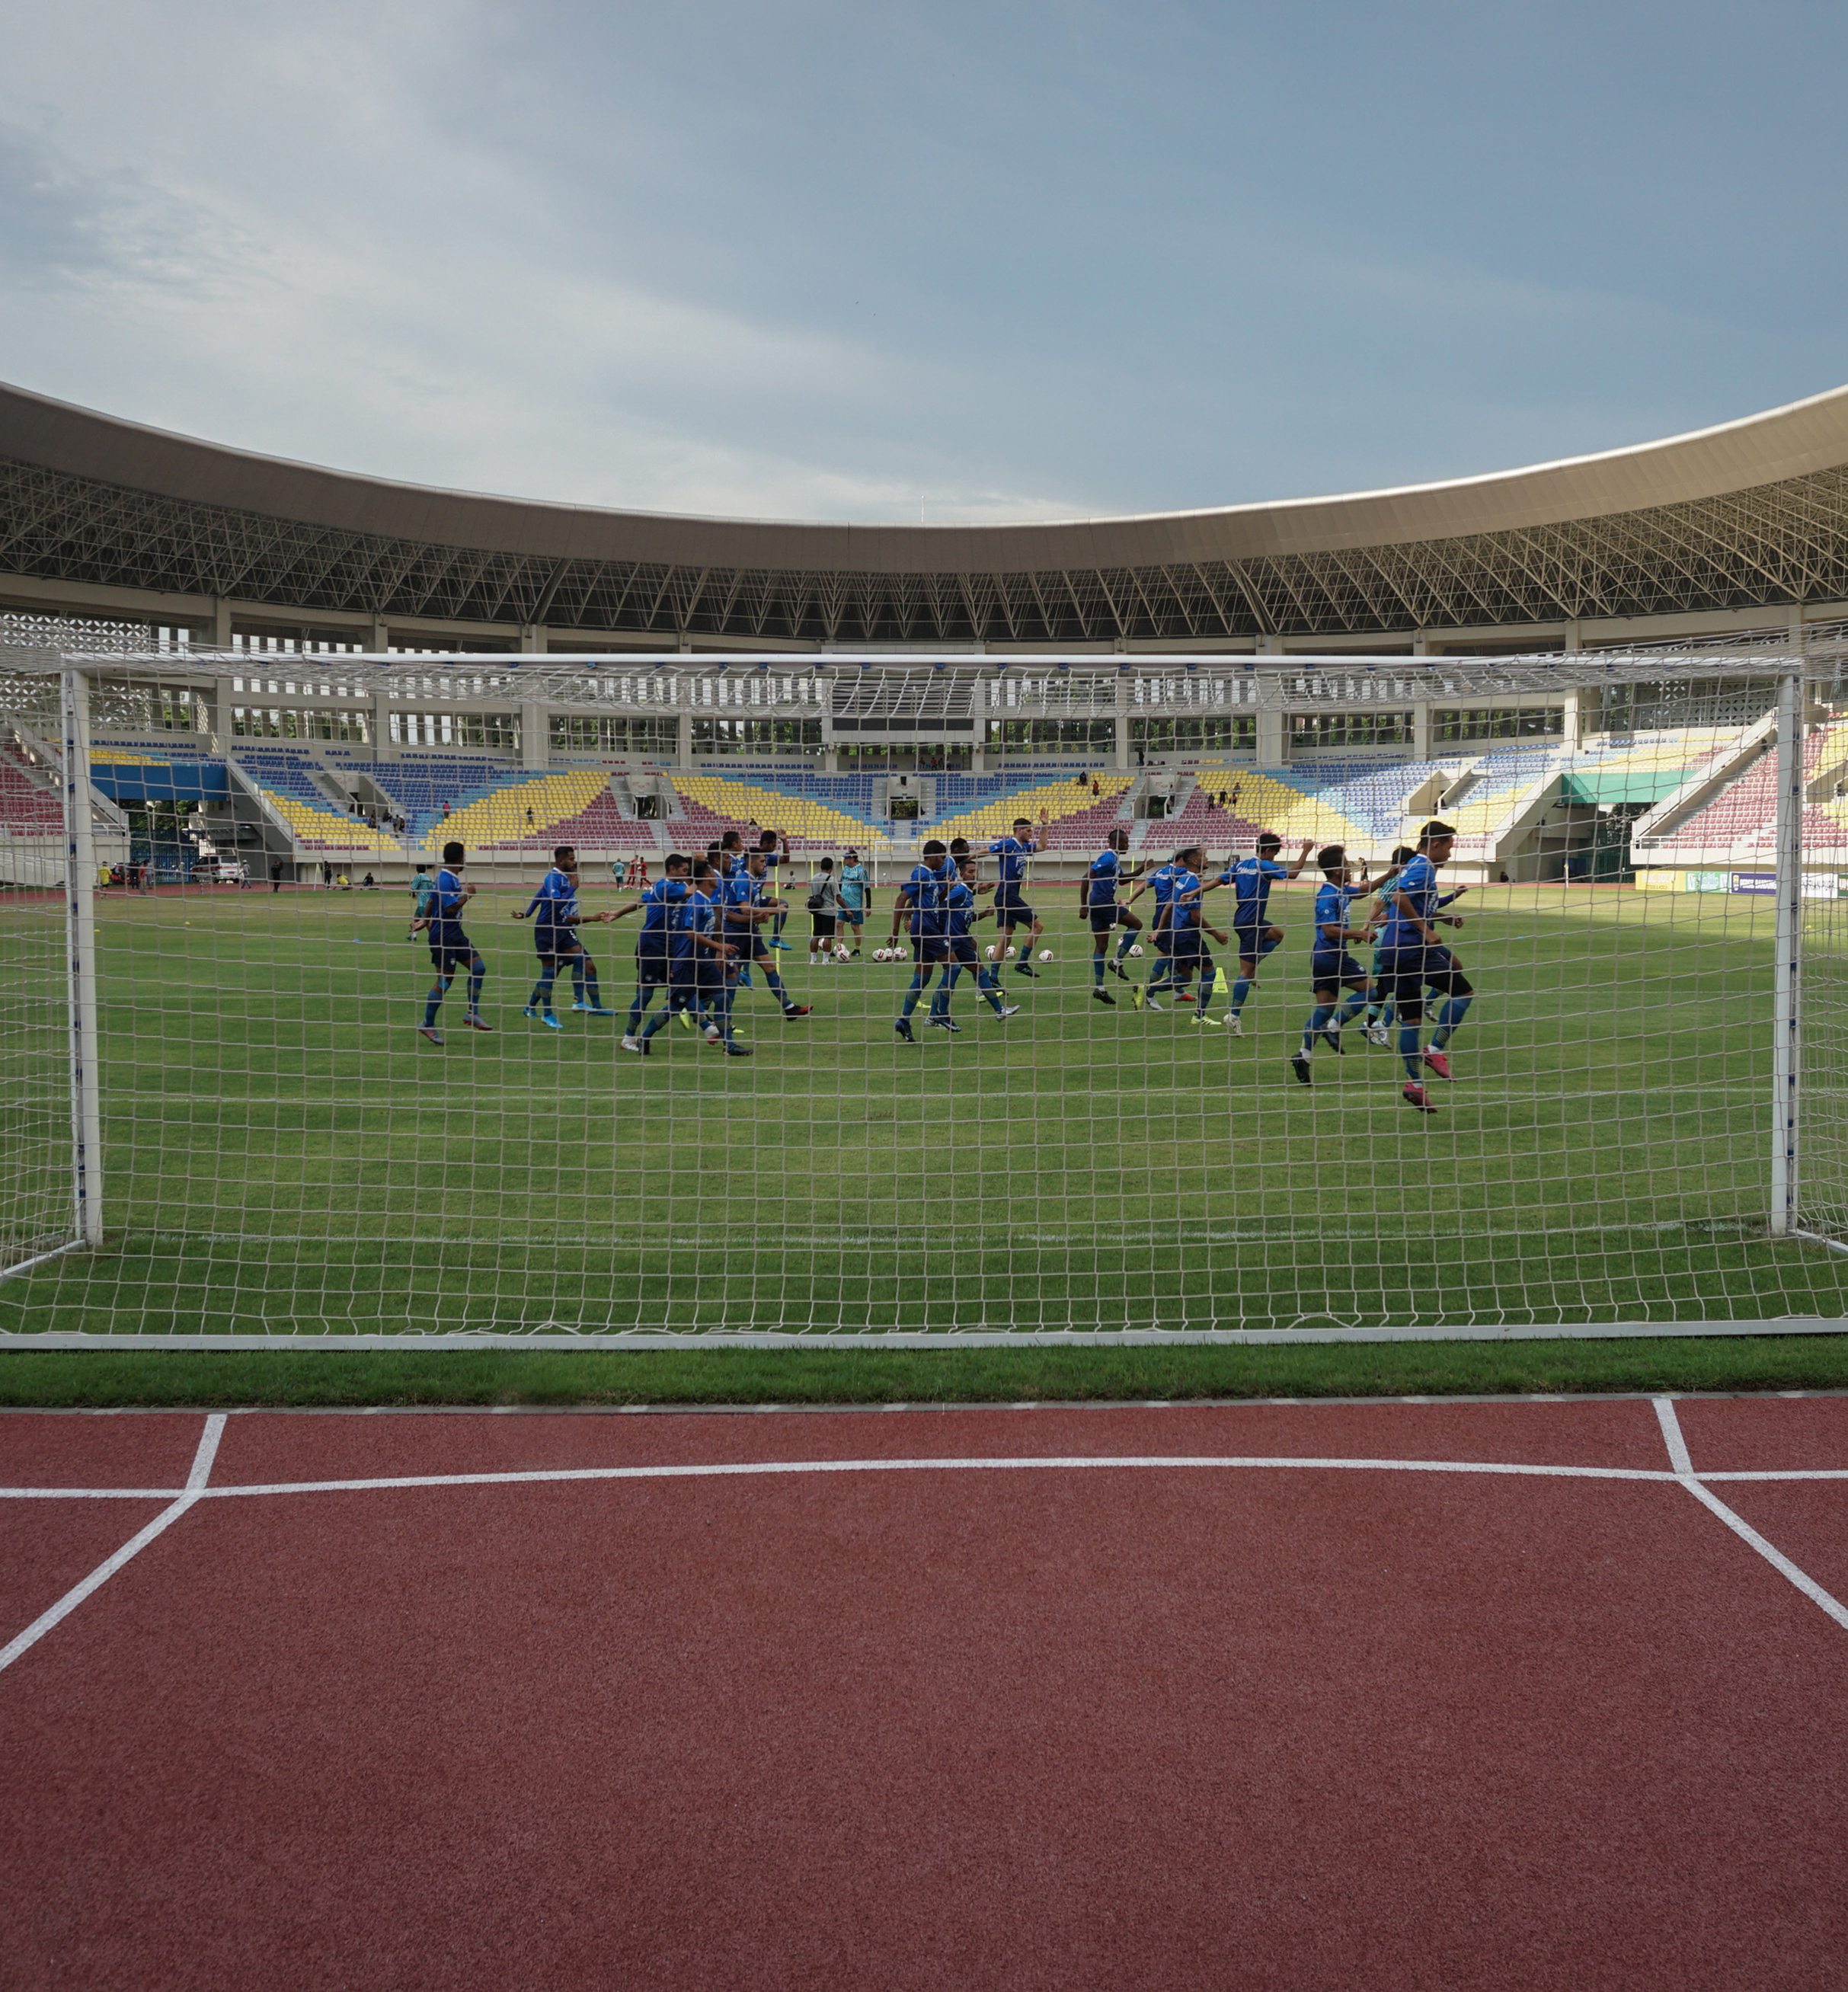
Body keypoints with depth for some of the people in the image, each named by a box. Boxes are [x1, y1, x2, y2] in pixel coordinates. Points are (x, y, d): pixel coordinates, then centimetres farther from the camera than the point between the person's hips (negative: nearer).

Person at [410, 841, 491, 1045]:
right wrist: (467, 894, -14)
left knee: (478, 967, 5)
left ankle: (473, 1014, 11)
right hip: (443, 937, -10)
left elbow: (432, 900, 22)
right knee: (444, 981, -5)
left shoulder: (453, 878, 11)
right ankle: (427, 1025, 7)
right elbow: (451, 908, -26)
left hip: (455, 934, 10)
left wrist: (425, 920, 28)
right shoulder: (444, 880, -19)